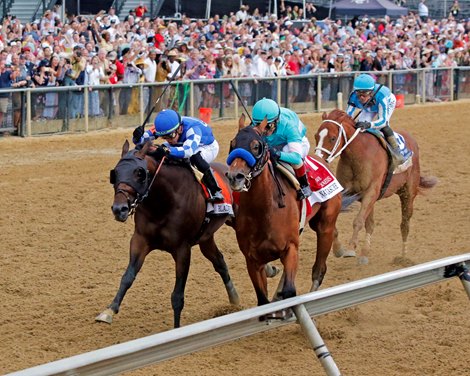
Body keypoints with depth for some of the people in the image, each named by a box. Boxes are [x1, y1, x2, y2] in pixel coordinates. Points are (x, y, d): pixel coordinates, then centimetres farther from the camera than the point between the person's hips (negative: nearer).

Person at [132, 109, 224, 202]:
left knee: (195, 157, -40)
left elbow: (188, 151, -60)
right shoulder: (164, 127, -25)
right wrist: (137, 137, -48)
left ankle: (215, 191, -30)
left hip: (208, 147, -6)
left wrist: (167, 150, -76)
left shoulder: (193, 129, -42)